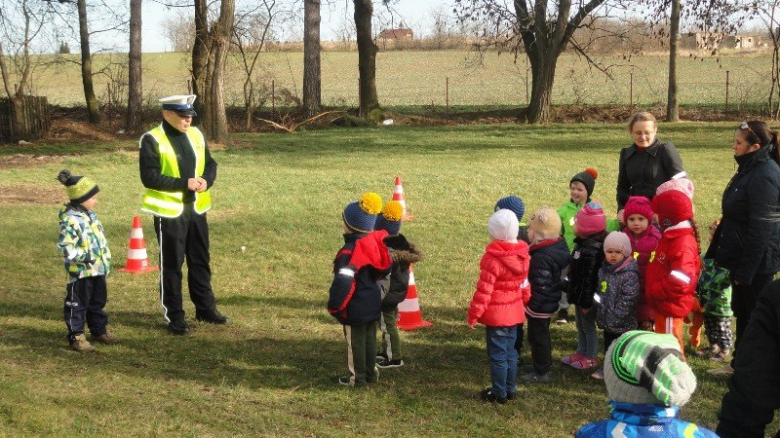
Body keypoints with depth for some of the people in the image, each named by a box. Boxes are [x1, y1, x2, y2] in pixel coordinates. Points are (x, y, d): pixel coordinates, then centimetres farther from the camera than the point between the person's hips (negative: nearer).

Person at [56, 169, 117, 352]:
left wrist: (106, 259, 18)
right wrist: (86, 257, -24)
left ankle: (99, 331, 33)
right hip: (80, 271, -9)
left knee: (98, 302, 20)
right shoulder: (70, 220, -20)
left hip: (98, 269, 9)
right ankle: (76, 337, 10)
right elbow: (65, 246, -25)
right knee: (77, 304, 2)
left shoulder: (90, 214, 9)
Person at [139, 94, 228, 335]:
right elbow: (149, 177, -17)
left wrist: (207, 180, -8)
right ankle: (174, 317, 13)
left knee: (201, 261, 16)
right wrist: (184, 183, -22)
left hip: (196, 209, 6)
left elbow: (210, 163, 15)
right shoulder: (152, 140, -12)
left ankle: (205, 308, 30)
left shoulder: (196, 135, 7)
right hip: (170, 212, -6)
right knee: (171, 266, 3)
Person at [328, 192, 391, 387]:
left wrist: (334, 305, -21)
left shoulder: (350, 251, -26)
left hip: (355, 308, -8)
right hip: (373, 303, 8)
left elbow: (343, 281, -33)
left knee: (355, 341, 8)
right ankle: (371, 372, 31)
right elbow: (384, 268, 11)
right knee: (370, 338, 20)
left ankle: (357, 376, 19)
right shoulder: (374, 241, -3)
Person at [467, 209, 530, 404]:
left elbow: (483, 291, -19)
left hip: (496, 315, -7)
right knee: (510, 352, 18)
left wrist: (474, 315, -12)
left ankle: (499, 393, 11)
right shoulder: (522, 256, 2)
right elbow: (525, 285, 13)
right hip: (515, 312, 7)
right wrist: (523, 302, 26)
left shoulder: (492, 259, -20)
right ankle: (510, 389, 27)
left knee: (498, 355, 3)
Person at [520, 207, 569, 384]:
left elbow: (541, 288, -27)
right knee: (542, 335, 23)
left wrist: (530, 307, -18)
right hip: (550, 302, 10)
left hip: (540, 306, -10)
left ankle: (541, 372, 16)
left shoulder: (541, 257, -29)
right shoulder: (557, 246, 2)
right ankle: (543, 366, 36)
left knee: (537, 336, 4)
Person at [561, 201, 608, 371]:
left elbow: (589, 279, -26)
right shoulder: (583, 243, 4)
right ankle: (581, 352, 36)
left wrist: (586, 302, -22)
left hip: (587, 297, -9)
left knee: (588, 326, 6)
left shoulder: (591, 251, -28)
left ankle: (591, 357, 21)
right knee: (580, 325, 21)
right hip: (579, 295, 9)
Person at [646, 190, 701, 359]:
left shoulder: (683, 244, -25)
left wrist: (653, 291, -23)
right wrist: (653, 290, 11)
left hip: (671, 304, -10)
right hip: (664, 303, 10)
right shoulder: (672, 237, 9)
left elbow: (680, 281, -32)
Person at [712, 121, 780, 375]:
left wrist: (745, 269, -20)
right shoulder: (751, 169, 9)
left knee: (754, 315, 2)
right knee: (742, 311, 19)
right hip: (742, 255, 10)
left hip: (757, 259, -10)